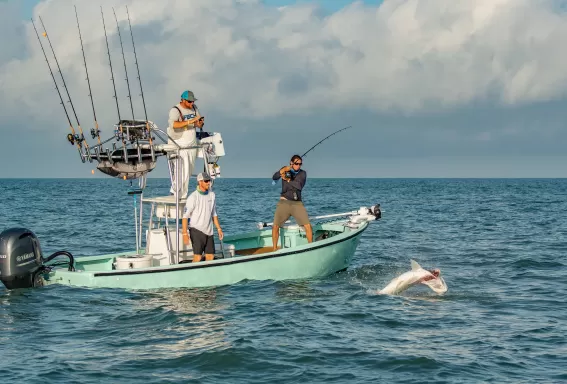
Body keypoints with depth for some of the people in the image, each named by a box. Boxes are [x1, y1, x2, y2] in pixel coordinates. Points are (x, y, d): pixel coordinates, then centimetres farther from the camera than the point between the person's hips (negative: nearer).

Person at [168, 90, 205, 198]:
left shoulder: (194, 108, 8)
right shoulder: (175, 110, -14)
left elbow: (198, 125, 12)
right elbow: (172, 124, -32)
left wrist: (200, 122, -13)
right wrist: (190, 121, -37)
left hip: (192, 144, 7)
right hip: (179, 145, -7)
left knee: (189, 171, 8)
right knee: (182, 170, -16)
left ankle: (182, 196, 16)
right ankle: (175, 192, -5)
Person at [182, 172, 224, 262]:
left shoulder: (212, 195, 8)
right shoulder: (193, 197, -12)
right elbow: (185, 216, -13)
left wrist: (219, 229, 14)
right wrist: (185, 233, -20)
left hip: (208, 231, 7)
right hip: (196, 230, -7)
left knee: (210, 256, 6)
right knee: (198, 256, -15)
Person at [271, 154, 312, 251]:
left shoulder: (302, 173, 5)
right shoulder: (285, 170, 6)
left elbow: (299, 186, -11)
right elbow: (274, 177, -9)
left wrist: (288, 180, -8)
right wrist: (283, 170, -26)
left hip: (297, 203, 0)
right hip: (284, 202, 0)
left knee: (308, 226, -11)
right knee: (275, 226, -8)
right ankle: (274, 249, 4)